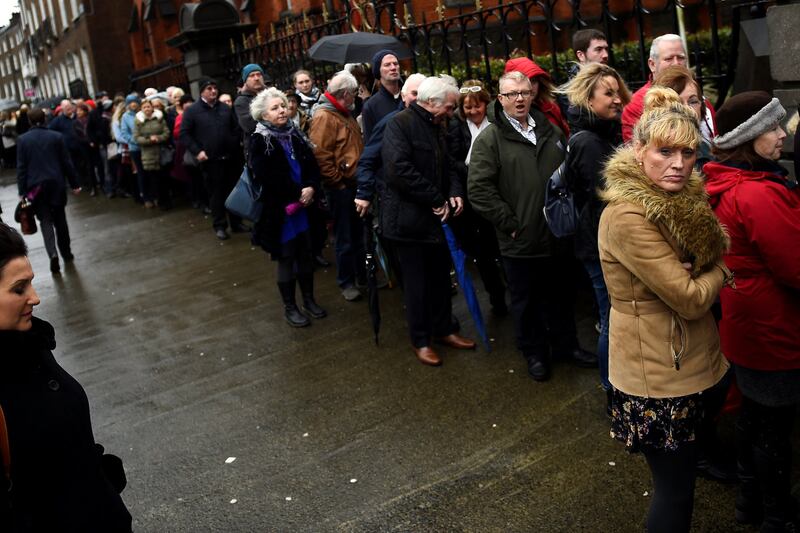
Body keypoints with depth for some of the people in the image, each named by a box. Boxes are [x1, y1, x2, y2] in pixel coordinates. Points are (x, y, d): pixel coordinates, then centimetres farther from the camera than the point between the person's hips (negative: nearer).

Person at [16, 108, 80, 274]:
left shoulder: (23, 140, -2)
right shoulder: (57, 136, -2)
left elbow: (21, 167, -3)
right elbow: (67, 162, 0)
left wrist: (22, 191, 0)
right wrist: (74, 184, 7)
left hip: (36, 186, -1)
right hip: (56, 184, 1)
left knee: (45, 220, 3)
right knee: (60, 218, 15)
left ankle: (53, 254, -16)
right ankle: (66, 252, 22)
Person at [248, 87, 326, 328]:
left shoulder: (296, 135, 8)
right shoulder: (259, 142, -9)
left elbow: (312, 166, 7)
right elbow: (267, 179, -17)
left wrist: (311, 188, -12)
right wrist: (297, 195, -14)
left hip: (304, 206, 5)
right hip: (279, 210, -5)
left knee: (306, 255, 12)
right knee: (286, 258, 4)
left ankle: (309, 299, 27)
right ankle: (289, 307, 17)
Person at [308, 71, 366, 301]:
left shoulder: (345, 114, 14)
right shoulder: (324, 116, -16)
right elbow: (320, 155, -22)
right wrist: (337, 181, -16)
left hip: (355, 183, 9)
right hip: (341, 187, -9)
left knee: (360, 233, 19)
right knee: (346, 239, 3)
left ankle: (364, 274, 33)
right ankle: (347, 282, 18)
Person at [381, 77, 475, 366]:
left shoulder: (437, 126, 13)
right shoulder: (400, 123, -15)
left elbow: (446, 166, 21)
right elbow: (398, 170, -26)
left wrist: (455, 192, -1)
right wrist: (437, 200, -20)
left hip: (435, 217, 8)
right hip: (407, 219, -8)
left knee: (441, 276, 16)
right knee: (417, 282, 3)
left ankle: (444, 330, 33)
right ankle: (420, 340, 18)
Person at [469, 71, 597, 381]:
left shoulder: (550, 131, 8)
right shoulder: (490, 139, -9)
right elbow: (478, 189, -15)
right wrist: (509, 223, -15)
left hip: (557, 236, 5)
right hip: (520, 241, -4)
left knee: (561, 295, 18)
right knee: (526, 301, 11)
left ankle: (565, 344, 37)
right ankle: (534, 353, 29)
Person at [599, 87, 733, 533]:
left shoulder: (685, 199, 5)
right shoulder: (628, 217, -23)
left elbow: (715, 266, 13)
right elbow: (689, 299, -23)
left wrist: (700, 277, -10)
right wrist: (719, 274, -2)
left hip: (701, 361, 8)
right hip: (662, 380, -8)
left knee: (682, 479, 22)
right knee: (675, 492, 6)